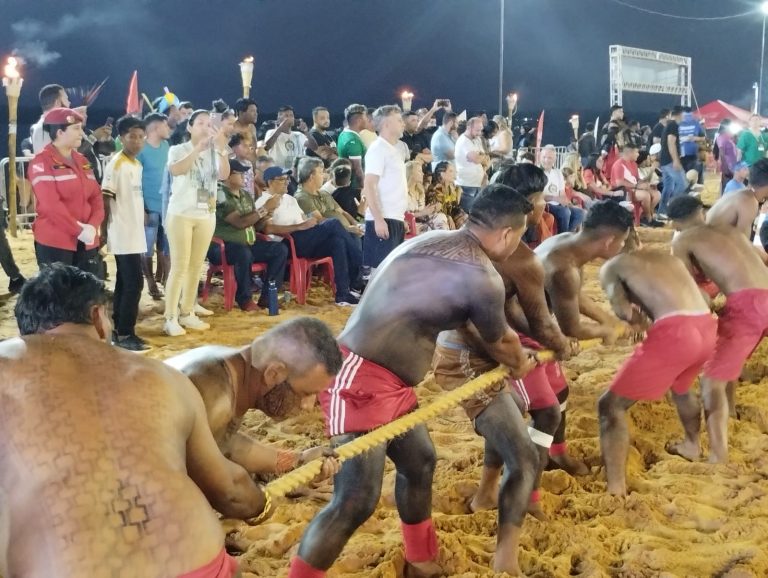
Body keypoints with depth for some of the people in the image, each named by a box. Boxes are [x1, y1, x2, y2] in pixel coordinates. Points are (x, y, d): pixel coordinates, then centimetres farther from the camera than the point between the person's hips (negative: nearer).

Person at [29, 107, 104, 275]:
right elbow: (51, 205, -18)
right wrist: (79, 230, -18)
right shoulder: (42, 162, -9)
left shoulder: (82, 161, 15)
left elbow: (96, 196, 9)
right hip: (54, 242, -7)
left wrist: (92, 226, -7)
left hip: (86, 242, 7)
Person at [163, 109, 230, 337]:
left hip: (206, 215, 4)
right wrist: (198, 148, -26)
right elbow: (175, 169, -23)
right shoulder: (178, 150, -2)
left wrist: (222, 148, -22)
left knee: (196, 266, 8)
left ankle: (187, 312, 18)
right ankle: (171, 318, -5)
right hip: (181, 214, -4)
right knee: (179, 267, -7)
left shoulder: (214, 153, 6)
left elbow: (224, 175, -11)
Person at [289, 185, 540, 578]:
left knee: (419, 462, 22)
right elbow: (499, 343, 4)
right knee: (356, 500, -11)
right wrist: (520, 363, 26)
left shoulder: (432, 241, 11)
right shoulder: (483, 279, -16)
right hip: (361, 381, -10)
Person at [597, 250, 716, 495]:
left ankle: (616, 492, -4)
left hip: (674, 333, -7)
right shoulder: (668, 258, 29)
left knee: (611, 406, 4)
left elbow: (622, 310, -4)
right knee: (681, 388, 39)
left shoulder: (612, 266, 11)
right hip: (707, 328, 7)